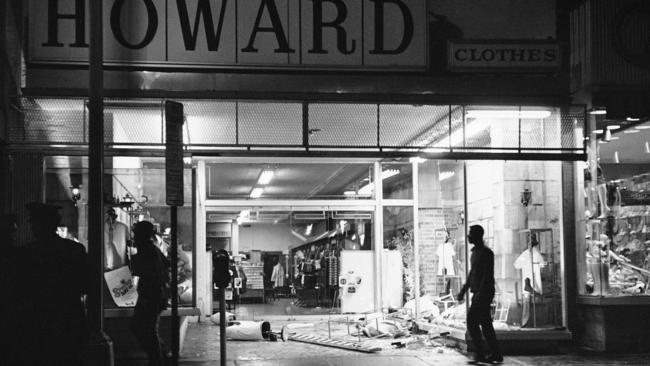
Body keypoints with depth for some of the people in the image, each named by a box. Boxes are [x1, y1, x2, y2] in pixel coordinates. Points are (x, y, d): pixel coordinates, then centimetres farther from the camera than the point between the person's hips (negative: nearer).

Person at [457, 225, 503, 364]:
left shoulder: (486, 253, -13)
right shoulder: (475, 252, 16)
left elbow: (488, 275, -19)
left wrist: (480, 293, -25)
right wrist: (463, 290, 23)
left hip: (484, 293, -9)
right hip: (478, 293, 9)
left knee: (472, 321, -9)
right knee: (485, 323, 9)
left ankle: (479, 353, -4)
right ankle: (495, 354, 11)